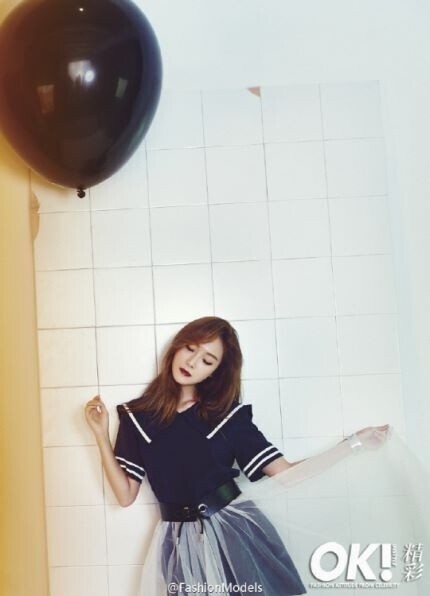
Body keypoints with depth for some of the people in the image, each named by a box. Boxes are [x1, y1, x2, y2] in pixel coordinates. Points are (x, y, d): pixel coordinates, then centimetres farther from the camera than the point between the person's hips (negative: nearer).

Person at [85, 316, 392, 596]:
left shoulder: (228, 414, -2)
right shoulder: (137, 415, 0)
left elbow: (285, 474, -4)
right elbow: (126, 496, -1)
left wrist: (354, 442, -5)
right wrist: (102, 435, -10)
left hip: (235, 533, 0)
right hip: (182, 544, 1)